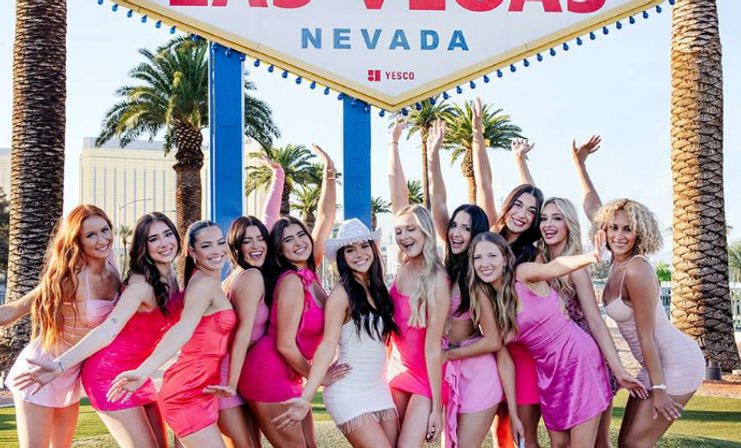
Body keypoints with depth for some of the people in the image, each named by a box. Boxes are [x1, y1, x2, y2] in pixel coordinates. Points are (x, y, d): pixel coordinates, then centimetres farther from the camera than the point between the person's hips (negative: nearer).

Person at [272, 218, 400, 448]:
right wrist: (306, 398, -26)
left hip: (379, 390, 7)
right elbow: (328, 345, -17)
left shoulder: (377, 289, 9)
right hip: (349, 393, -7)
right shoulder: (342, 293, -11)